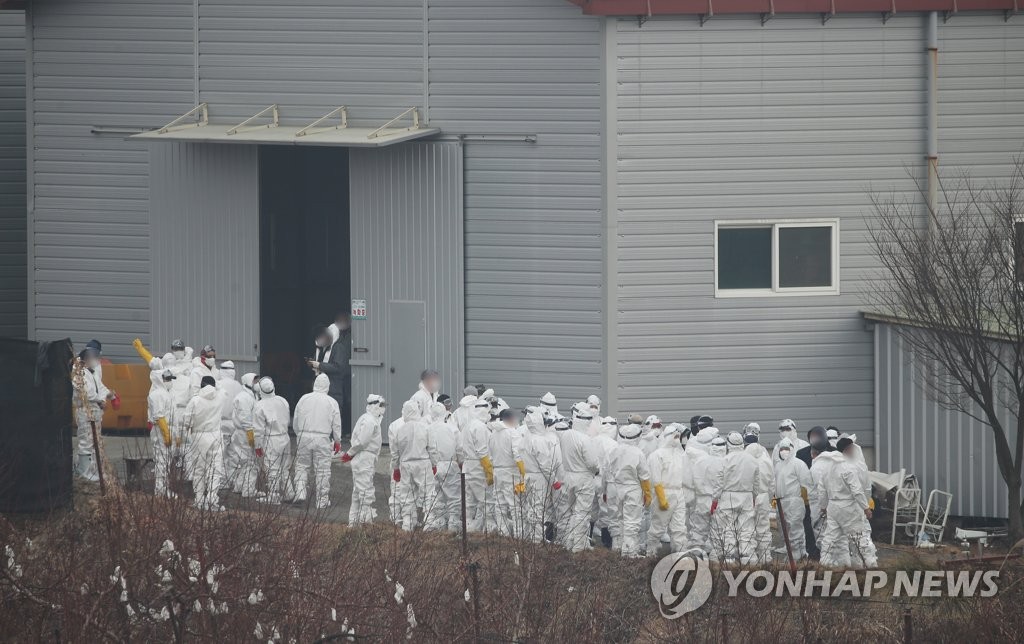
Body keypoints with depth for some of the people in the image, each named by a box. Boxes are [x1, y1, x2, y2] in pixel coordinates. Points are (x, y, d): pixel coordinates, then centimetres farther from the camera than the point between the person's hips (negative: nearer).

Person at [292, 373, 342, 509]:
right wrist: (337, 441, 15)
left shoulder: (303, 399, 2)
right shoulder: (331, 402, -2)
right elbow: (336, 425, 3)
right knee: (322, 470, 5)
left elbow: (295, 421, 8)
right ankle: (322, 501, 8)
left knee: (301, 466, 13)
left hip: (303, 437, 1)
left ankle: (300, 492, -3)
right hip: (322, 439, -1)